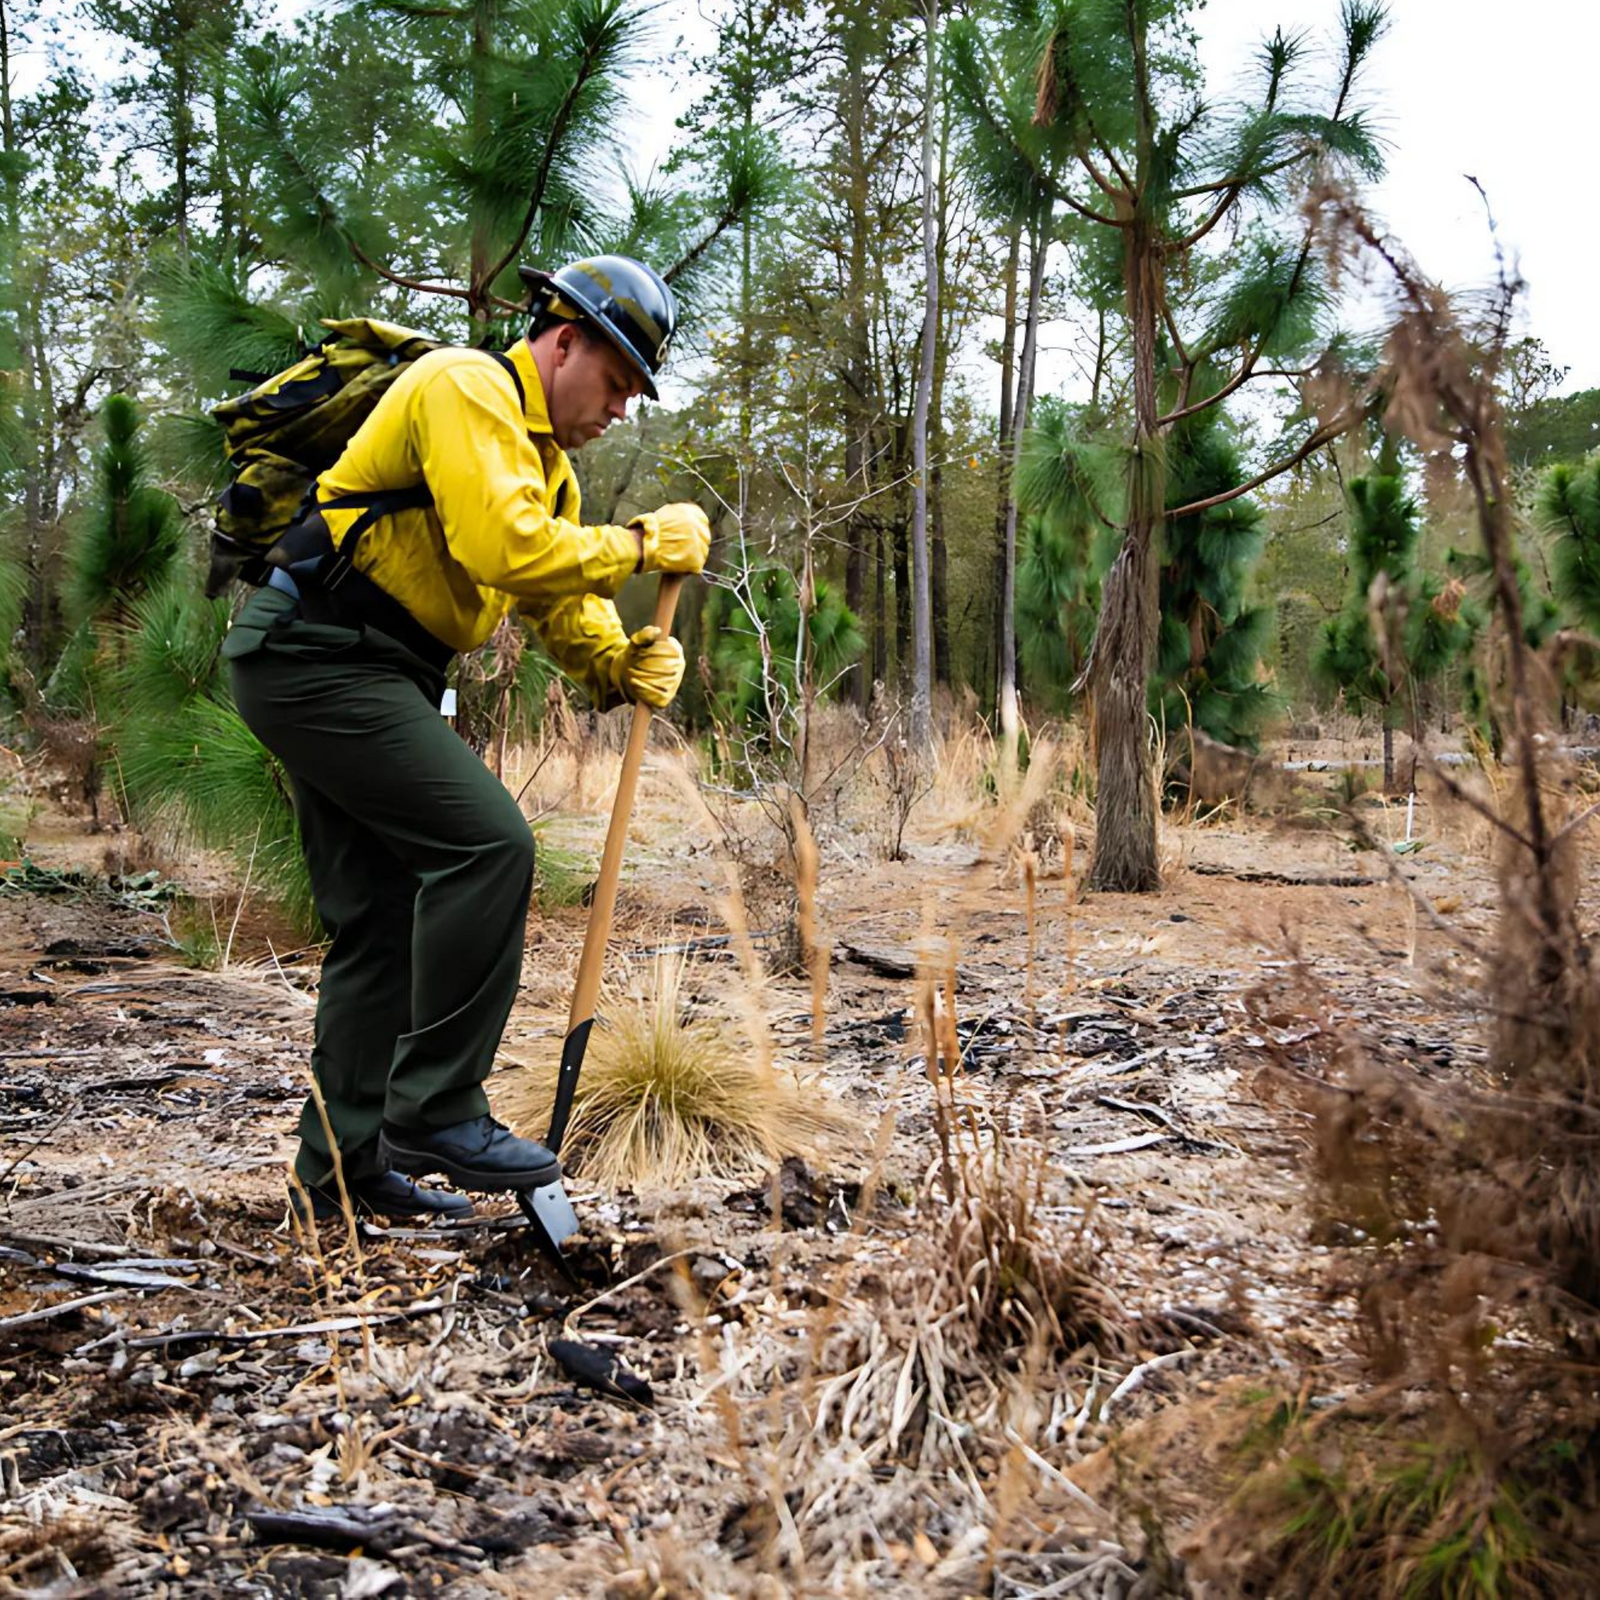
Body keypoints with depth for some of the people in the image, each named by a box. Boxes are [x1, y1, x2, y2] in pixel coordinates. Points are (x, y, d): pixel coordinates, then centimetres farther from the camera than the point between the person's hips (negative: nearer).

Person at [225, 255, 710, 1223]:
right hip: (319, 662, -11)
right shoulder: (467, 390, -12)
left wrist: (621, 663, -6)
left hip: (363, 674, 11)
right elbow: (507, 549, -26)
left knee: (382, 919, 8)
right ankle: (435, 1111, -13)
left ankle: (344, 1166, 14)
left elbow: (560, 595, 13)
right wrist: (643, 544, -15)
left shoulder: (543, 453, 21)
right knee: (487, 844, -19)